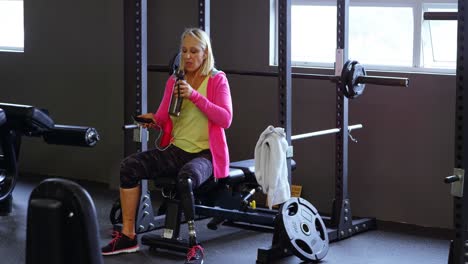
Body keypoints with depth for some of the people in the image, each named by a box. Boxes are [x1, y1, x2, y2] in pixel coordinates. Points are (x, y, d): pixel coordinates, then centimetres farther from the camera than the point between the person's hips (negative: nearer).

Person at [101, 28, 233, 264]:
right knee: (129, 165, -17)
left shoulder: (217, 80, -1)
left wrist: (195, 96, -19)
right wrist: (153, 120, -9)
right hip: (176, 149, 5)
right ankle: (128, 235, -12)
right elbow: (163, 118, 15)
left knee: (185, 178, -38)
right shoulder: (174, 81, 12)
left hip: (204, 154, -5)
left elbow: (225, 119, -12)